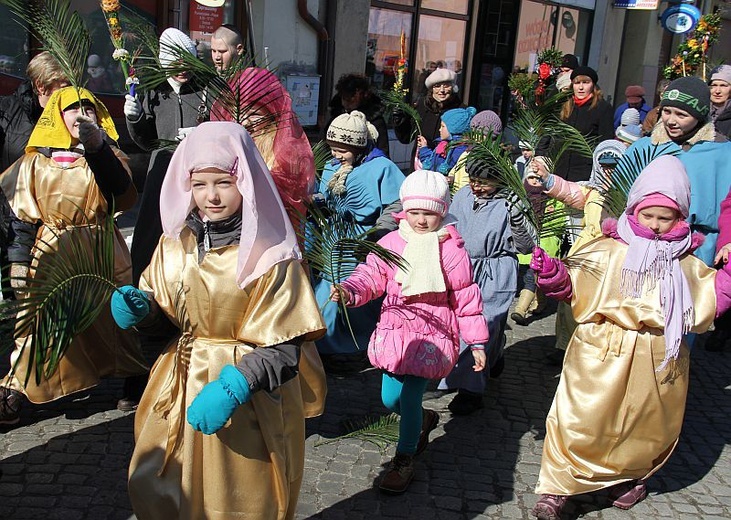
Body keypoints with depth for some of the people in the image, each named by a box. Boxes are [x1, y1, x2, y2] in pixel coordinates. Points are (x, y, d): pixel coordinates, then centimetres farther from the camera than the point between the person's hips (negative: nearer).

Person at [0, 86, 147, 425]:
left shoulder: (106, 153, 4)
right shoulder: (35, 161, 5)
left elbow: (120, 189, -17)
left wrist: (96, 148, -28)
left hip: (101, 252, 0)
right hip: (51, 254, 0)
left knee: (114, 316, 7)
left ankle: (133, 378, 24)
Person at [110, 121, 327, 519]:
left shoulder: (270, 255, -17)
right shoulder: (176, 241, 0)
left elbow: (281, 348, -18)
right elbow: (158, 306, 11)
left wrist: (233, 388, -30)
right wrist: (139, 307, -11)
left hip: (249, 403, -5)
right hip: (180, 391, 5)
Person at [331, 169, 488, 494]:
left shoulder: (451, 249, -6)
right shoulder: (391, 242, 0)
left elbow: (466, 297, -1)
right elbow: (371, 276, -4)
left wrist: (477, 343, 1)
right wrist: (349, 291, -27)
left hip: (433, 332, -4)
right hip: (395, 329, 4)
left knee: (409, 396, -8)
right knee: (390, 399, 10)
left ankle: (404, 461, 14)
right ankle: (424, 420, 44)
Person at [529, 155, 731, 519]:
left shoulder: (687, 264, 9)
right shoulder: (609, 251, -5)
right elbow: (572, 284, -7)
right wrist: (551, 273, -25)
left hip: (659, 360, 4)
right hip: (603, 354, -4)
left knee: (648, 426, 16)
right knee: (581, 420, -5)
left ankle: (627, 477, 42)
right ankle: (556, 489, 10)